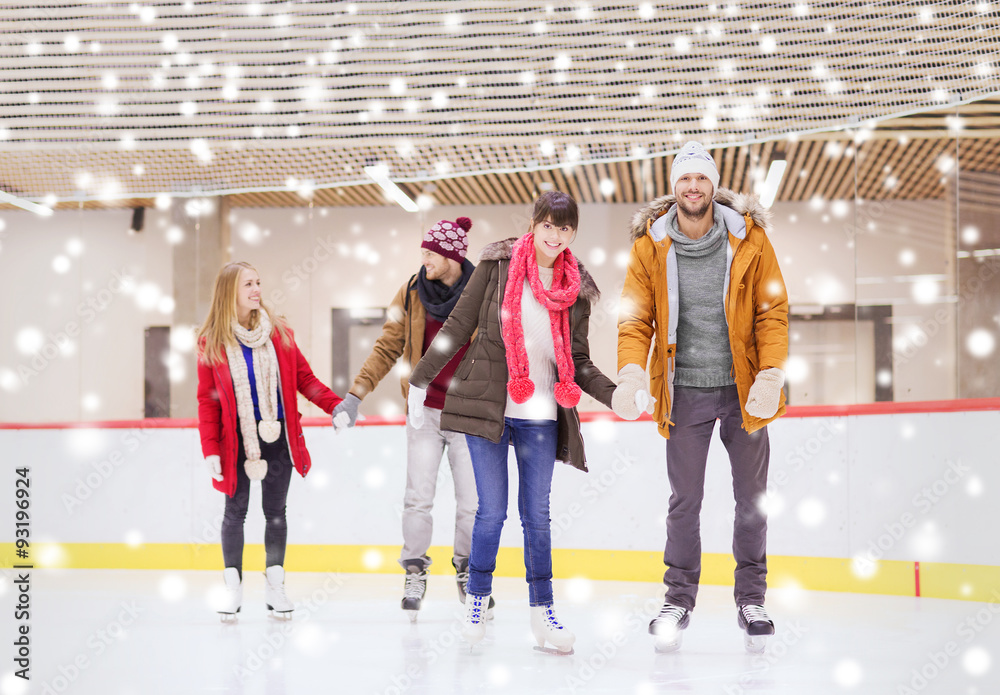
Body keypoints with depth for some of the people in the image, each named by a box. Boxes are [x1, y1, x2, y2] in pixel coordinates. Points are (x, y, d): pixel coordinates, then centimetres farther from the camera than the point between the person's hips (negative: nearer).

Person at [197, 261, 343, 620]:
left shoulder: (279, 332, 2)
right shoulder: (211, 342, -4)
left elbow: (304, 378, 6)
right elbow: (207, 401, -3)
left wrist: (336, 405, -8)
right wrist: (210, 451, -8)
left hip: (278, 440, 2)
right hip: (236, 442, -2)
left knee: (275, 512, 8)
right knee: (235, 512, 6)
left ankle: (274, 585, 17)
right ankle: (233, 586, 17)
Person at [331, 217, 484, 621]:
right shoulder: (411, 294, 1)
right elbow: (388, 348, 6)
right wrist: (355, 394, -2)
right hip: (425, 411, 1)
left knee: (472, 503, 1)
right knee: (418, 497, -4)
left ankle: (467, 569, 24)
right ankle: (415, 572, 13)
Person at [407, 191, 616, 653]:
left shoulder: (577, 289, 6)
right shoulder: (498, 265, -2)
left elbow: (578, 363, 9)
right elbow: (457, 328, 3)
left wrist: (613, 394, -8)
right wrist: (419, 382, 5)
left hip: (540, 416, 2)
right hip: (488, 404, -2)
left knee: (536, 513, 4)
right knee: (492, 510, -1)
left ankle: (542, 609, 15)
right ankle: (477, 600, 18)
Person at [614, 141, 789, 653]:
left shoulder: (749, 238, -6)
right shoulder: (650, 245, -4)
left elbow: (773, 311, -4)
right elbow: (636, 318, -3)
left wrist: (770, 376, -16)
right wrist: (631, 372, -20)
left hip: (743, 389, 0)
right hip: (684, 391, 0)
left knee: (751, 497, 9)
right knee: (684, 500, 4)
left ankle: (751, 598, 23)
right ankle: (679, 599, 19)